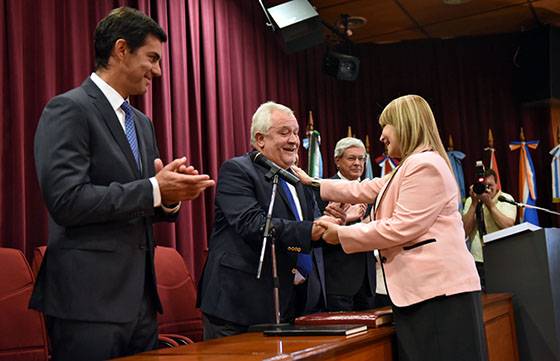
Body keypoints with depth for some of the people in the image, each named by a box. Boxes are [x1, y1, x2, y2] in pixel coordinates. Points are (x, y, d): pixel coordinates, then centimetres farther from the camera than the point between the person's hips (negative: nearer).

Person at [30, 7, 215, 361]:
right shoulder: (68, 109, -9)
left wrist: (171, 196, -3)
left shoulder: (142, 122, 16)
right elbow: (66, 201, -20)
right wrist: (154, 189, -18)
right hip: (89, 299, -8)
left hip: (141, 297, 8)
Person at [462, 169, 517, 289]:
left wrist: (490, 203, -17)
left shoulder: (506, 199, 0)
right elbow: (465, 230, -5)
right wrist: (474, 203, -9)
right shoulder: (470, 201, 7)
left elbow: (508, 226, -15)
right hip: (479, 260, 2)